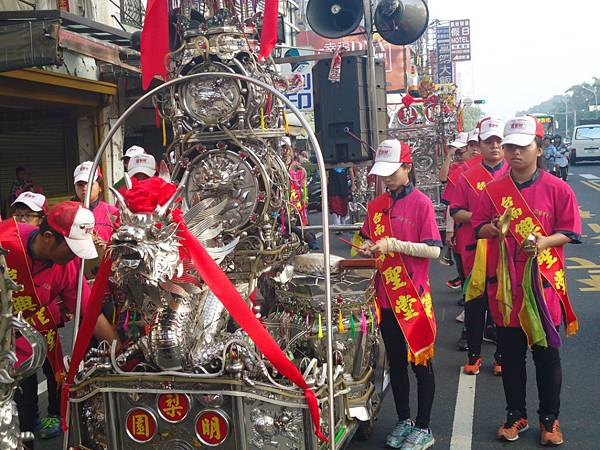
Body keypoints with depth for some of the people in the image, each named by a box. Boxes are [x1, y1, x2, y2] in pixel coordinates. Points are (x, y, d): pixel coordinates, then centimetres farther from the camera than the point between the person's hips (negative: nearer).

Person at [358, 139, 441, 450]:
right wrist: (368, 247, -5)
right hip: (386, 296, 5)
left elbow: (434, 250, -15)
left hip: (413, 296, -5)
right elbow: (368, 238, 18)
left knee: (420, 362, 6)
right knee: (396, 361, 16)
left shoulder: (421, 203, -9)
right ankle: (403, 420, 32)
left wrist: (393, 244, -22)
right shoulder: (376, 205, 7)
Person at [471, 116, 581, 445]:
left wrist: (545, 241, -19)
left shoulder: (557, 189, -4)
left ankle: (549, 419, 25)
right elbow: (478, 227, 8)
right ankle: (516, 415, 28)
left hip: (544, 285, -2)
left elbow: (570, 232, -1)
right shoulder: (493, 190, 3)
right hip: (506, 286, 2)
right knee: (511, 355, 12)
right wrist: (492, 229, -14)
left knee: (547, 354, 8)